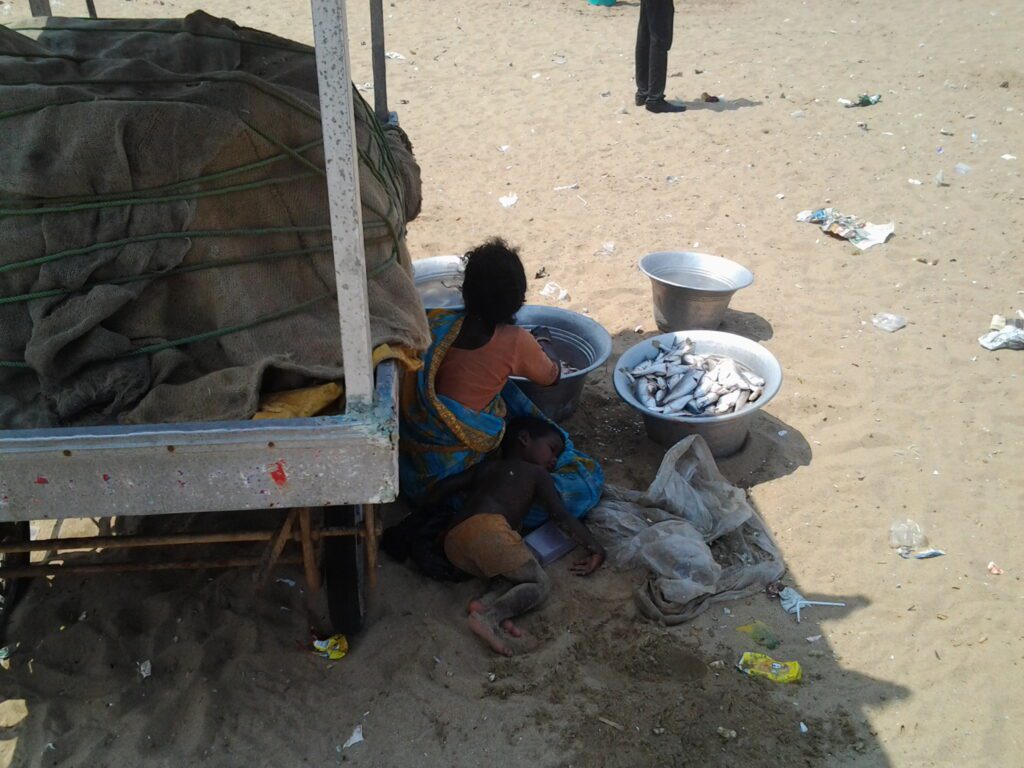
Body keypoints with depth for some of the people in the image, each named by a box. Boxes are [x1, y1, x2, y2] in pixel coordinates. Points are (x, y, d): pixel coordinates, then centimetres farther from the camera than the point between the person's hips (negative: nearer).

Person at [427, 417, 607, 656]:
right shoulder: (537, 473, 20)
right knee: (540, 583, 4)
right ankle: (489, 617, -22)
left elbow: (441, 488, 23)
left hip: (453, 544, 6)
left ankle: (487, 603, -13)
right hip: (488, 529, -6)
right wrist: (595, 548, 14)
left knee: (521, 575, 16)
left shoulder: (485, 467, 33)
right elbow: (562, 518, 11)